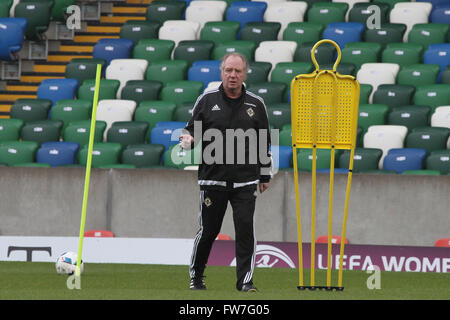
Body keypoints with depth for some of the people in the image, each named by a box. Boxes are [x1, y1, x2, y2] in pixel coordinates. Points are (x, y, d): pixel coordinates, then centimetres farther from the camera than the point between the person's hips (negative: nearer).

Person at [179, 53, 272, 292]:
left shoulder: (256, 104, 8)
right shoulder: (207, 100, 4)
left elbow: (264, 144, 14)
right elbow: (193, 129, 9)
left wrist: (265, 176, 15)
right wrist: (188, 139, -15)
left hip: (245, 182, 1)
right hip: (212, 179, -1)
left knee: (245, 228, -9)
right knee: (208, 230, 3)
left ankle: (245, 280, -4)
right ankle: (196, 276, 21)